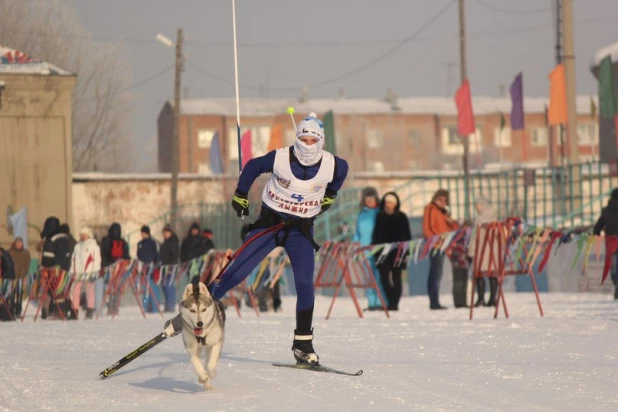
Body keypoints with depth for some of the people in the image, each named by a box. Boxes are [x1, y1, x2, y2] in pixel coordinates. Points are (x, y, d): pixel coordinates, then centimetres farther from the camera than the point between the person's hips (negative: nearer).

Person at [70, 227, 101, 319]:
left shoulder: (94, 246, 2)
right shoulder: (77, 247, 20)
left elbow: (97, 260, -4)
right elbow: (73, 259, 23)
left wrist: (95, 272, -11)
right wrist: (72, 272, 17)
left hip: (89, 273, -5)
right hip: (78, 273, 5)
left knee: (89, 292, -4)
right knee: (75, 292, -1)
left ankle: (90, 312, 0)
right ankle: (74, 312, 3)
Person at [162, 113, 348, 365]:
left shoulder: (332, 165, -12)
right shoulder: (279, 158, -17)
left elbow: (342, 170, 13)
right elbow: (253, 167, 3)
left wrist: (329, 196, 19)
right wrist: (240, 195, 10)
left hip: (301, 230, 1)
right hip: (269, 222, -1)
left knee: (305, 284, -14)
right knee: (236, 273, -9)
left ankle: (303, 344, -2)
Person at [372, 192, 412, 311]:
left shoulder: (401, 217, 3)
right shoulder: (380, 216, 9)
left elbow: (407, 235, 4)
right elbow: (376, 234, 12)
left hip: (397, 251, -2)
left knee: (396, 278, 0)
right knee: (384, 276, -5)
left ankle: (394, 303, 2)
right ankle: (392, 301, 3)